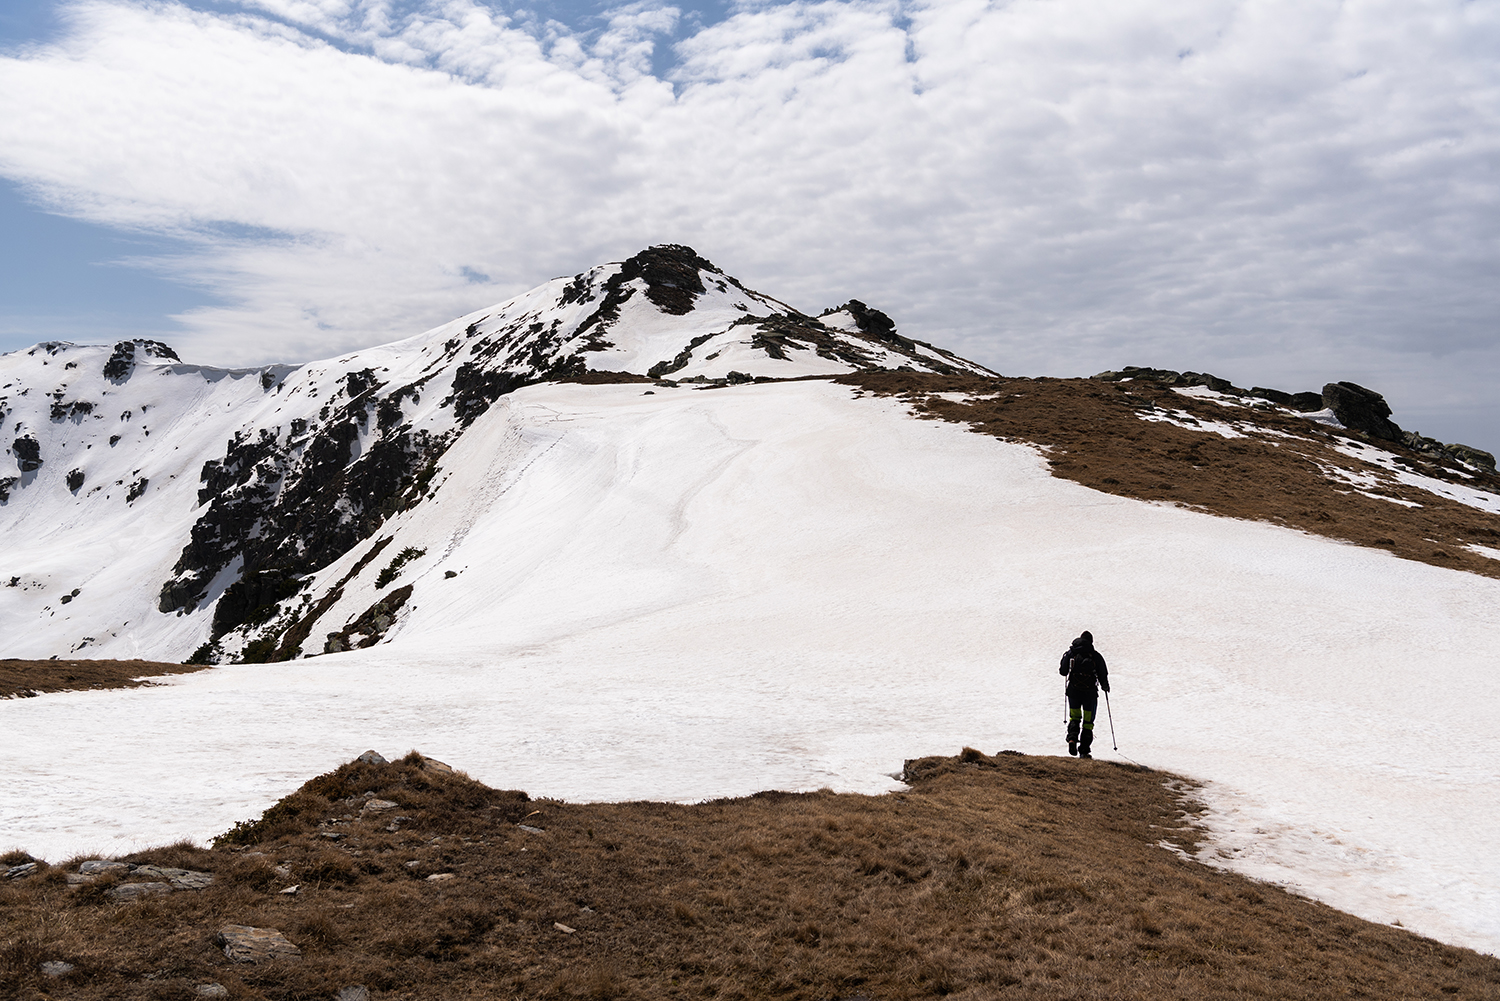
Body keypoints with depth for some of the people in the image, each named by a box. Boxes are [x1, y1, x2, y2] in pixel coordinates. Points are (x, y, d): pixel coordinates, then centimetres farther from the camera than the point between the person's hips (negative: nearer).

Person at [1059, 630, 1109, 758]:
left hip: (1073, 691, 2)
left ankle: (1072, 738, -6)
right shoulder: (1096, 656, -4)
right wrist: (1105, 686, 18)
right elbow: (1103, 675, -2)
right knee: (1088, 722, 9)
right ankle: (1084, 750, 6)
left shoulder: (1070, 653, 0)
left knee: (1074, 717, 20)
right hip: (1090, 692, -1)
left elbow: (1062, 671, 2)